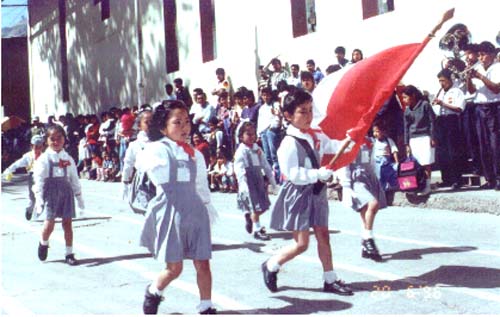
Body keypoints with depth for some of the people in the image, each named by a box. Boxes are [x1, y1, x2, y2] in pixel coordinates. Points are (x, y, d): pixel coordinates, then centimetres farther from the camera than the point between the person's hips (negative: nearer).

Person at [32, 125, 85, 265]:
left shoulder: (68, 159, 9)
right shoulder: (43, 159, -3)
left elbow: (74, 179, 14)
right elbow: (38, 179, -8)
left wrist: (79, 197, 14)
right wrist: (39, 198, -16)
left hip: (66, 191, 3)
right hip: (50, 192, -3)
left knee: (67, 222, 3)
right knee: (49, 223, -9)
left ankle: (69, 254, 11)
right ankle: (43, 243, 22)